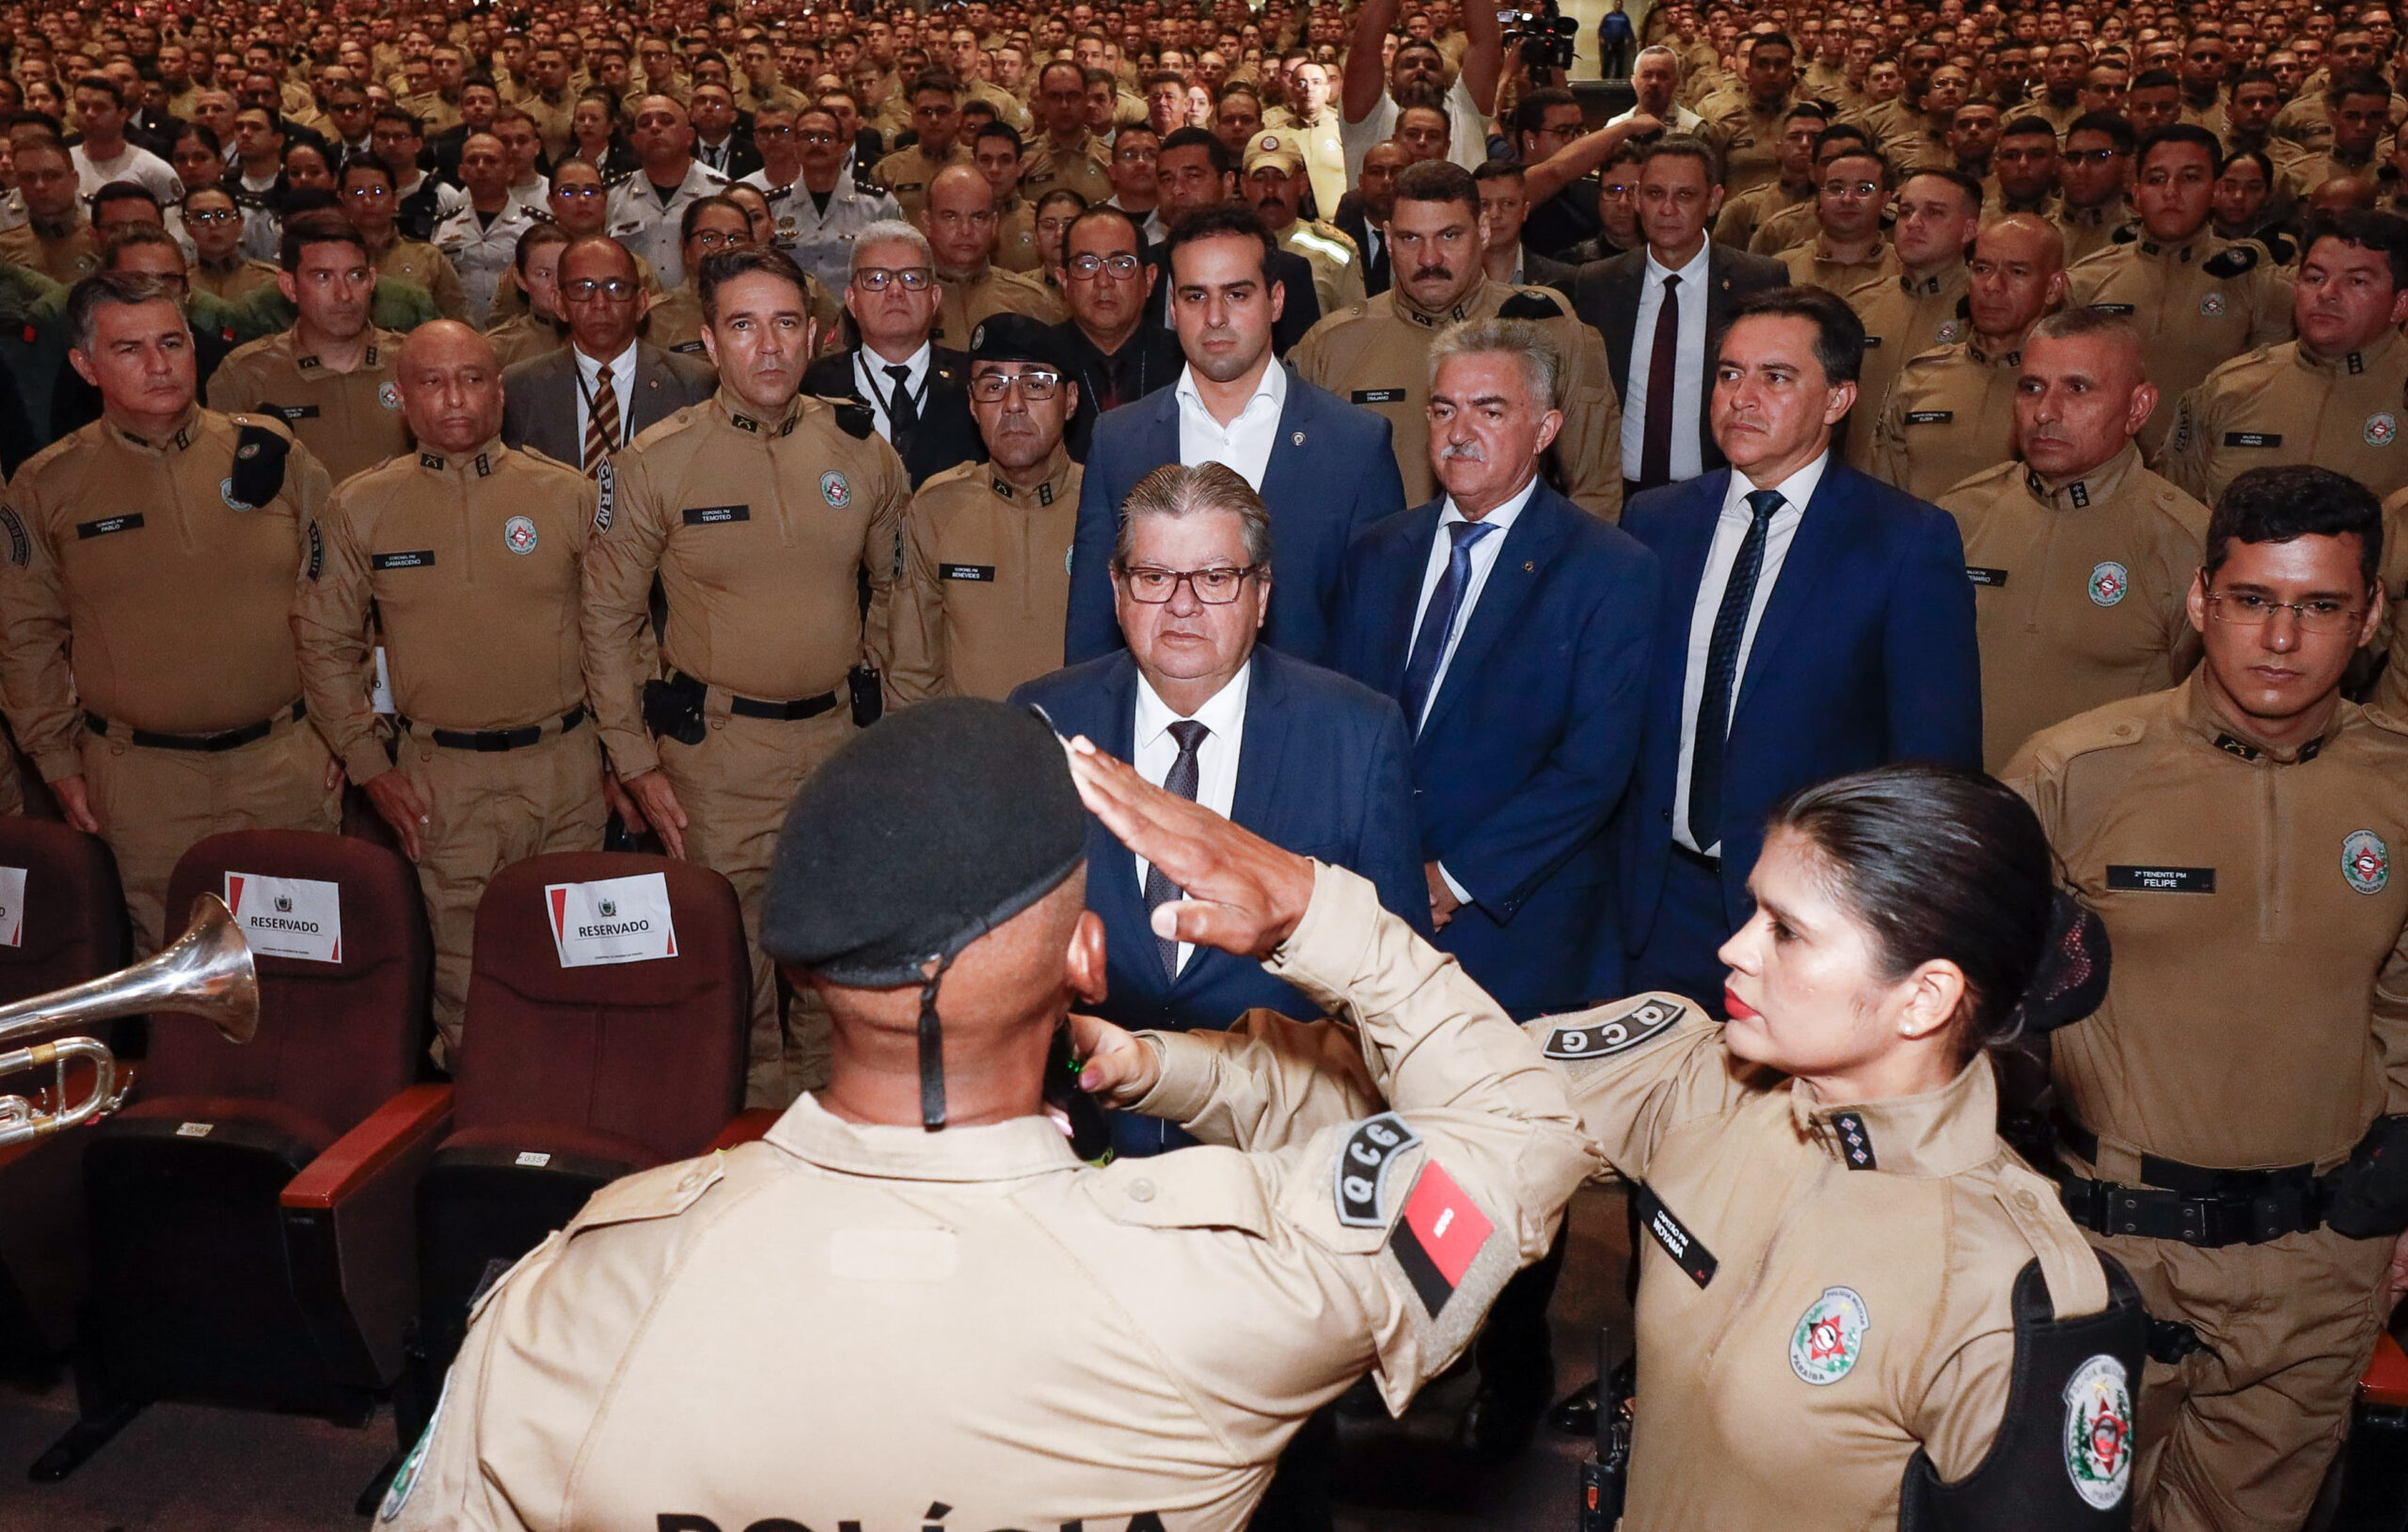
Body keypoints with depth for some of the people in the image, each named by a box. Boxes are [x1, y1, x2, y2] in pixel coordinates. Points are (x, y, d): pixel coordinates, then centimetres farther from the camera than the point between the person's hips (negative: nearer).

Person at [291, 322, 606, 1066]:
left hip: (564, 765, 1)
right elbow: (324, 645, 9)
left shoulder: (568, 495, 1)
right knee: (461, 982, 4)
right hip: (442, 780, 0)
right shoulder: (359, 508, 2)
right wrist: (368, 766, 4)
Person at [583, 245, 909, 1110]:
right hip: (716, 748, -2)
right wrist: (635, 761, -2)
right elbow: (608, 617, 0)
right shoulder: (658, 461, -4)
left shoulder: (862, 453, 2)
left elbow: (895, 592, 13)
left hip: (841, 738, 2)